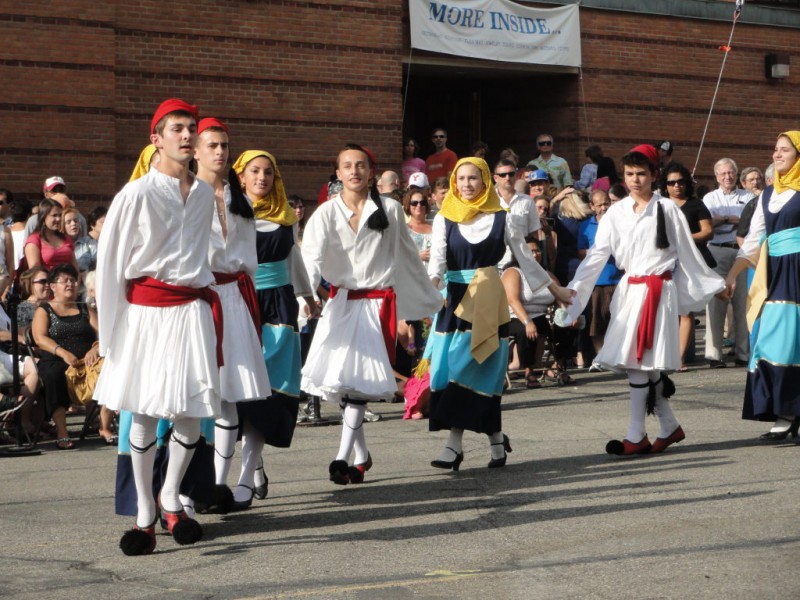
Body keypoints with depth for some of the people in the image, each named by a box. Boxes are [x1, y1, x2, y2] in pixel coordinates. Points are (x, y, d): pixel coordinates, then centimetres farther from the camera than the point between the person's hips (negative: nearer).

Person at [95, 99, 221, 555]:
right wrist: (110, 334, -4)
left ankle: (171, 500, 22)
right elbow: (110, 264, -4)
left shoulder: (204, 194, 9)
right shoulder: (137, 193, -6)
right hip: (147, 311, -4)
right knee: (144, 413, 0)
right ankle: (145, 516, 11)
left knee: (193, 413, 0)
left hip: (194, 309, 4)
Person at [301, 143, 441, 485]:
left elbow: (410, 258, 14)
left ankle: (344, 458, -14)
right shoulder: (327, 213, 2)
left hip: (378, 302, -1)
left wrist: (432, 298, 21)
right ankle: (362, 455, 15)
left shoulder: (390, 212, 4)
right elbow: (312, 257, -11)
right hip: (340, 302, 1)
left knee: (361, 379, -12)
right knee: (340, 377, -1)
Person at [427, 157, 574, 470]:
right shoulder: (444, 218, 8)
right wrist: (432, 282, -23)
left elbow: (525, 257, 12)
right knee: (448, 368, -2)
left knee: (468, 367, -11)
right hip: (454, 296, 2)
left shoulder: (500, 218, 5)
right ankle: (496, 439, 8)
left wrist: (555, 289, 15)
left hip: (487, 297, -2)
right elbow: (438, 257, -2)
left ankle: (455, 444, -11)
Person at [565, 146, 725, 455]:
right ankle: (670, 426, 19)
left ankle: (636, 436, -5)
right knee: (635, 363, 5)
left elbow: (688, 252, 7)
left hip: (658, 290, -4)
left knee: (641, 362, -9)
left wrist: (714, 284, 13)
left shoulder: (667, 209, -2)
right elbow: (597, 254, 2)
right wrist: (573, 289, -7)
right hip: (628, 289, 4)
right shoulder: (616, 212, 7)